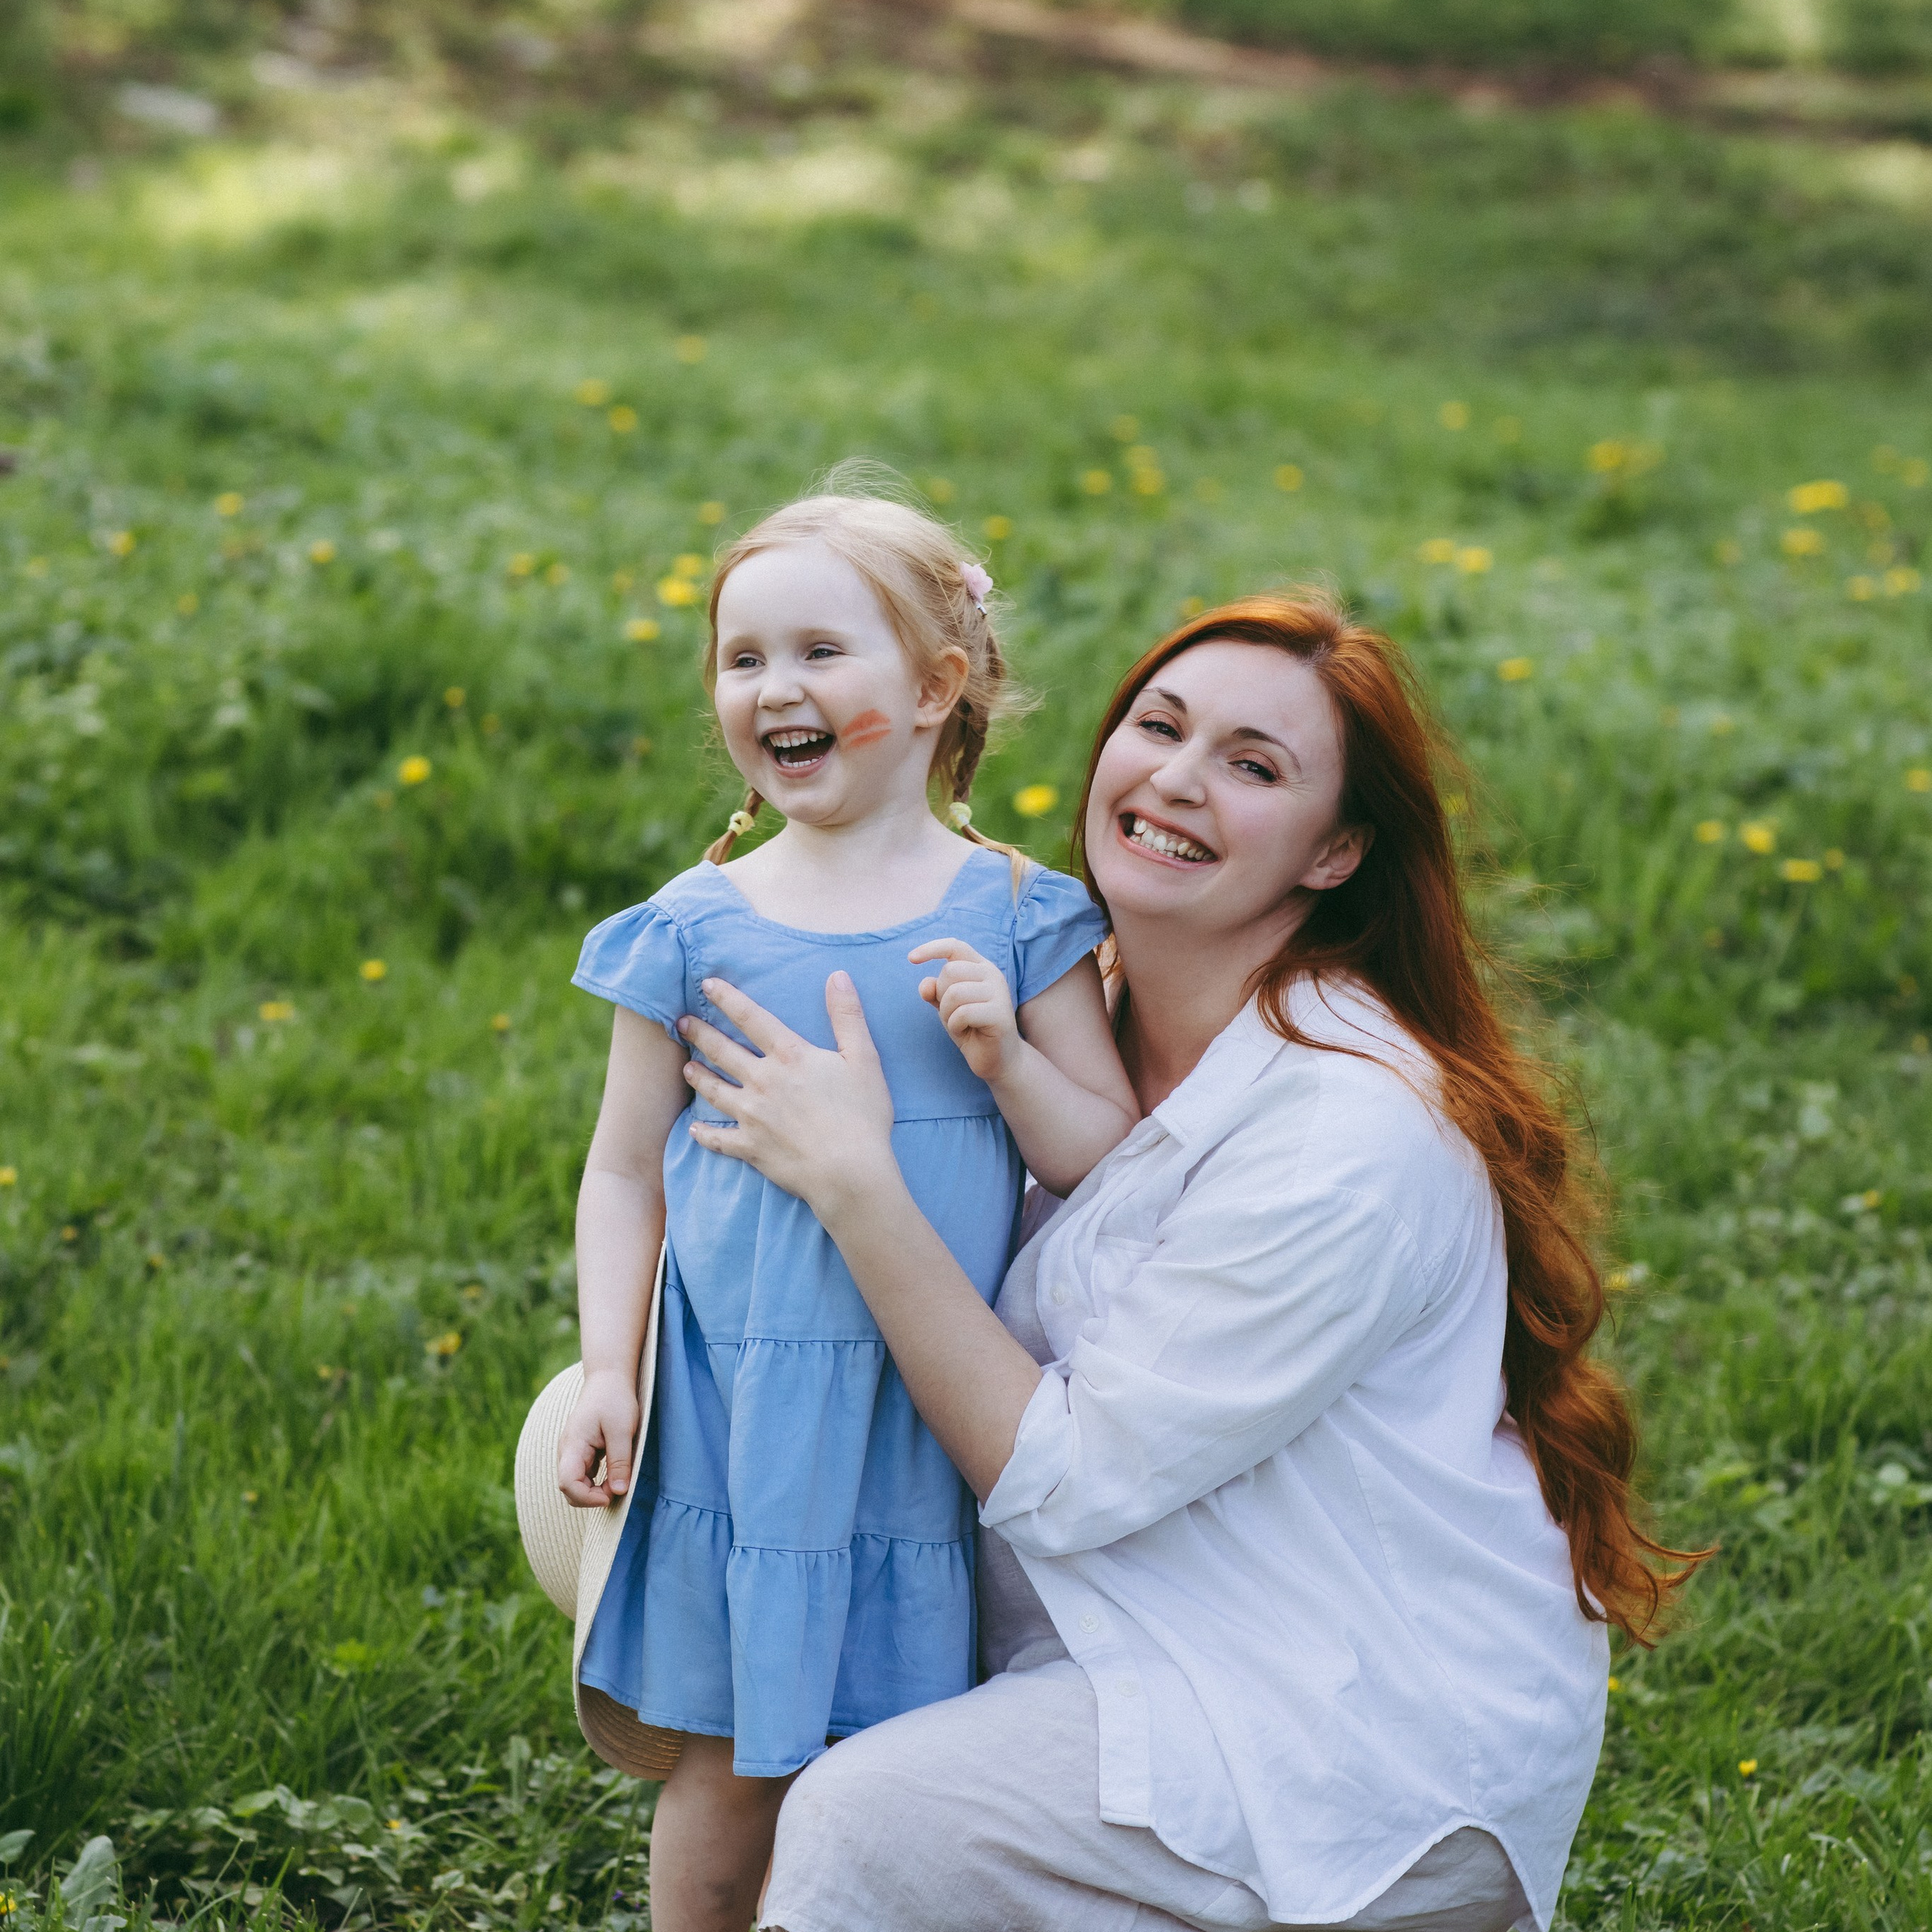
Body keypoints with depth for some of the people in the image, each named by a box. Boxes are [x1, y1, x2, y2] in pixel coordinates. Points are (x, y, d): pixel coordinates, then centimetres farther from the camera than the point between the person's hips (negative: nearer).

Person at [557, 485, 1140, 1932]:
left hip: (944, 1418, 0)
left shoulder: (1014, 919, 0)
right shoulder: (694, 929, 2)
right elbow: (627, 1172, 8)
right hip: (744, 1414, 1)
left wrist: (1007, 1060, -16)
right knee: (728, 1771, 7)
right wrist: (608, 1371, -1)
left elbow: (1113, 1165, 0)